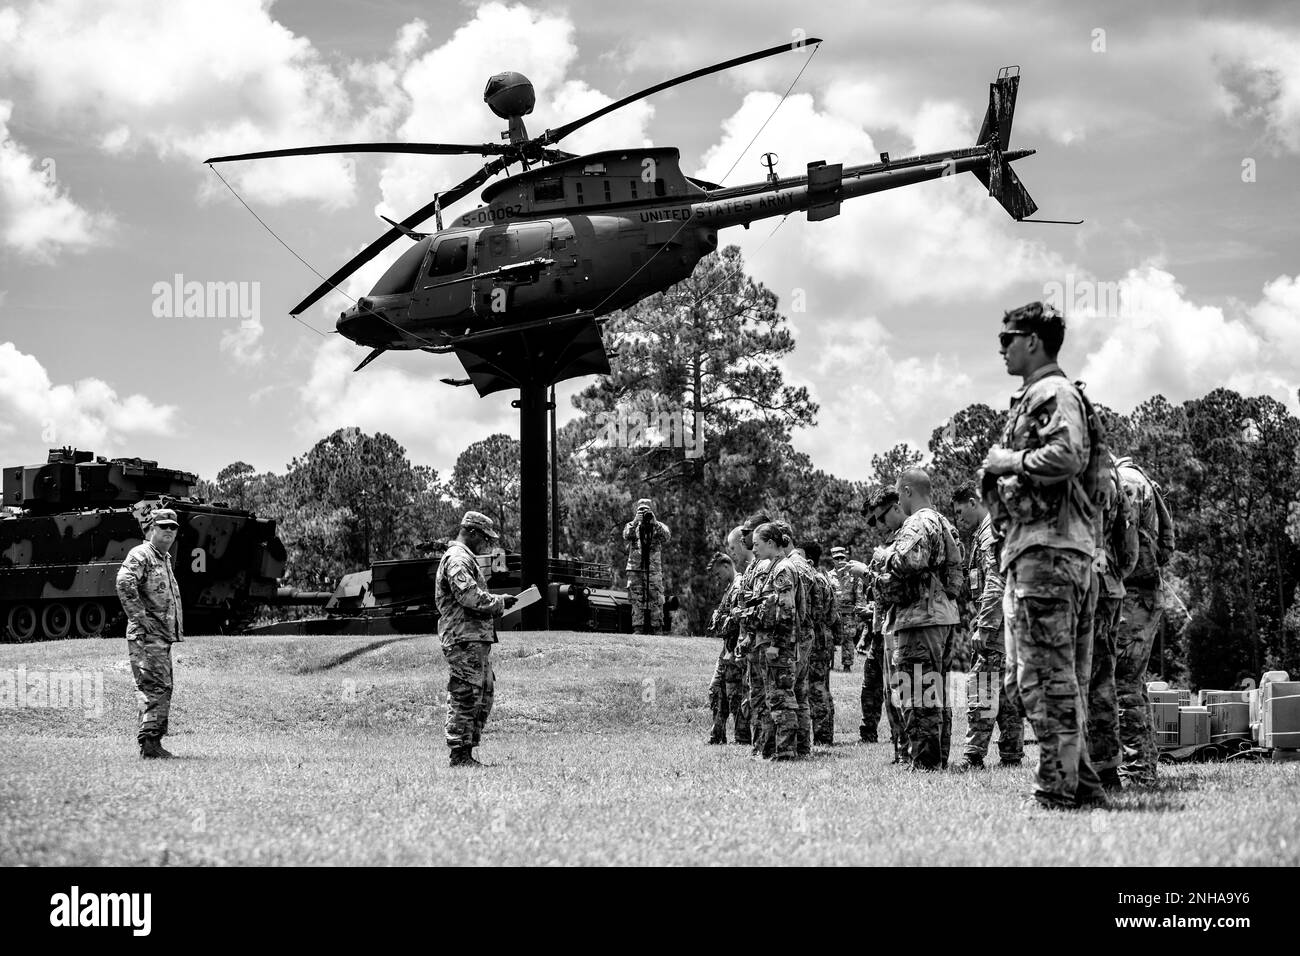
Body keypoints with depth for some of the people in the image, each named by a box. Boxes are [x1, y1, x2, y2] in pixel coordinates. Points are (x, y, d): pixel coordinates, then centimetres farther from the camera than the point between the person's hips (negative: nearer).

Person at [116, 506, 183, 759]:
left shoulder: (164, 558, 21)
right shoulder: (140, 555, -9)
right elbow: (124, 582, -27)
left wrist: (175, 627, 20)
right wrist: (140, 617, -24)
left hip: (163, 636, 10)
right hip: (148, 635, -10)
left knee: (163, 689, 12)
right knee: (156, 687, -13)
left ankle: (154, 742, 16)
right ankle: (149, 742, -14)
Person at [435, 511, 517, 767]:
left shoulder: (465, 559, 24)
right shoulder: (457, 559, -12)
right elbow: (470, 596, -23)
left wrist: (497, 603, 12)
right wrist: (500, 602, -9)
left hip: (476, 640, 11)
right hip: (465, 639, -11)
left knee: (484, 695, 13)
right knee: (465, 698, -7)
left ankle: (466, 752, 17)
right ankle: (460, 754, -4)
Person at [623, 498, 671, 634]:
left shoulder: (659, 527, 6)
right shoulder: (632, 526, 7)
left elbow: (666, 537, -14)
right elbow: (626, 536, -14)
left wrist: (654, 523, -24)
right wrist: (635, 522, -27)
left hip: (654, 571, 0)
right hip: (635, 571, 0)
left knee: (656, 602, -2)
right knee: (637, 602, -4)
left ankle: (652, 630, 4)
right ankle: (638, 629, -4)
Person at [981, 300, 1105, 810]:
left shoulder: (1054, 392, -7)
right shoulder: (1032, 397, 24)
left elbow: (1067, 456, -23)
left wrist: (1007, 461, -12)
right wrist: (1001, 468, 15)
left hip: (1046, 545, -11)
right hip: (1034, 545, 11)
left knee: (1049, 675, -10)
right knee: (1054, 678, 12)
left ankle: (1059, 791, -10)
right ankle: (1082, 783, 15)